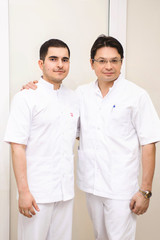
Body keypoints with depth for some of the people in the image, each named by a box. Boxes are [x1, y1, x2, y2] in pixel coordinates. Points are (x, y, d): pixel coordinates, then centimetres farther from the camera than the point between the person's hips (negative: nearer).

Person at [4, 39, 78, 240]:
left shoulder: (73, 98, 9)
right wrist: (23, 191, -15)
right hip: (37, 192, -5)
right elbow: (17, 147, -12)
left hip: (66, 190, 5)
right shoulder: (26, 98, -8)